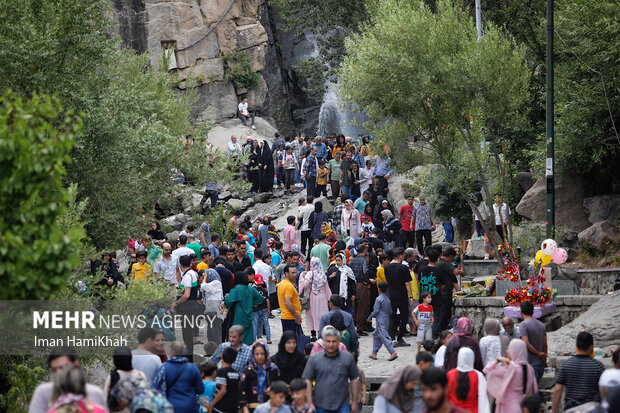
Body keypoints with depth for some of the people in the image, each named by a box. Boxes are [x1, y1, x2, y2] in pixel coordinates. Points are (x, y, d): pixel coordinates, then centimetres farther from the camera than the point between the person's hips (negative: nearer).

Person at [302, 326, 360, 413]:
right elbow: (307, 380, 2)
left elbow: (354, 380, 8)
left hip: (342, 405, -1)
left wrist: (354, 402, 7)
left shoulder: (347, 358, 3)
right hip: (321, 406, 1)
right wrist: (310, 404, -4)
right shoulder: (314, 359, 2)